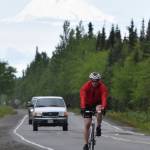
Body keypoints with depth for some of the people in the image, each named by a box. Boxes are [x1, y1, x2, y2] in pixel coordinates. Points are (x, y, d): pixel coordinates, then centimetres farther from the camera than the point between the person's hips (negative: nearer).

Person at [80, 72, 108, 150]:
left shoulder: (102, 87, -22)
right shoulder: (86, 86, -23)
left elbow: (104, 98, -36)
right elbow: (83, 97, -35)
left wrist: (103, 107, -54)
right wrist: (83, 107, -51)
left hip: (97, 103, 0)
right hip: (88, 105, 0)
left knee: (99, 111, -37)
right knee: (87, 124, -8)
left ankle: (98, 127, -14)